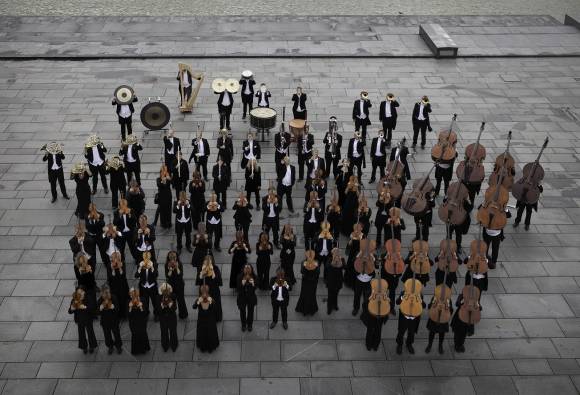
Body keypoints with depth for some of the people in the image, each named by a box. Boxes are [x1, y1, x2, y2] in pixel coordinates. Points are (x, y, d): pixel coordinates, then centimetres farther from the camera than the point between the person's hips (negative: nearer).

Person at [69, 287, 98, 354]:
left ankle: (91, 346, 31)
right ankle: (84, 347, 33)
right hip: (79, 321, 2)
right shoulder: (74, 301, -10)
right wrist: (72, 308, -30)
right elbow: (70, 311, -10)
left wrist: (85, 307, -36)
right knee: (81, 334, 12)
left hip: (88, 319, -2)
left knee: (90, 333, 9)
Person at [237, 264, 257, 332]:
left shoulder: (254, 277, -15)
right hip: (242, 297, 0)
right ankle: (243, 325, 37)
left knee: (250, 311, 14)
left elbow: (255, 288, -11)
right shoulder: (239, 277, -15)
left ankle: (249, 325, 37)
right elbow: (238, 288, -15)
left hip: (251, 297, 0)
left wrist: (253, 284, -33)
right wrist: (242, 284, -33)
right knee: (242, 311, 14)